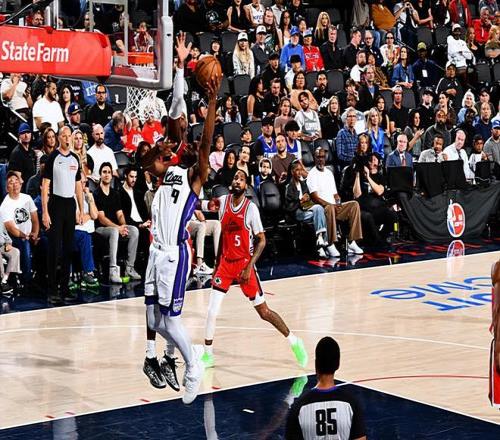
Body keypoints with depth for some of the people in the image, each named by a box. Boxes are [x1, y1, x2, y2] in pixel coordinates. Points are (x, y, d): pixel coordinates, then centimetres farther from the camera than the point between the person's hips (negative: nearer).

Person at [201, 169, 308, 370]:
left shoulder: (251, 208, -12)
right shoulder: (222, 202, 0)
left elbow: (261, 240, -9)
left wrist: (249, 267, -17)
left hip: (244, 264, -3)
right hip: (225, 262, 3)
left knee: (263, 311, 2)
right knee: (212, 311, -6)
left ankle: (294, 342, 20)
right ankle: (208, 355, 9)